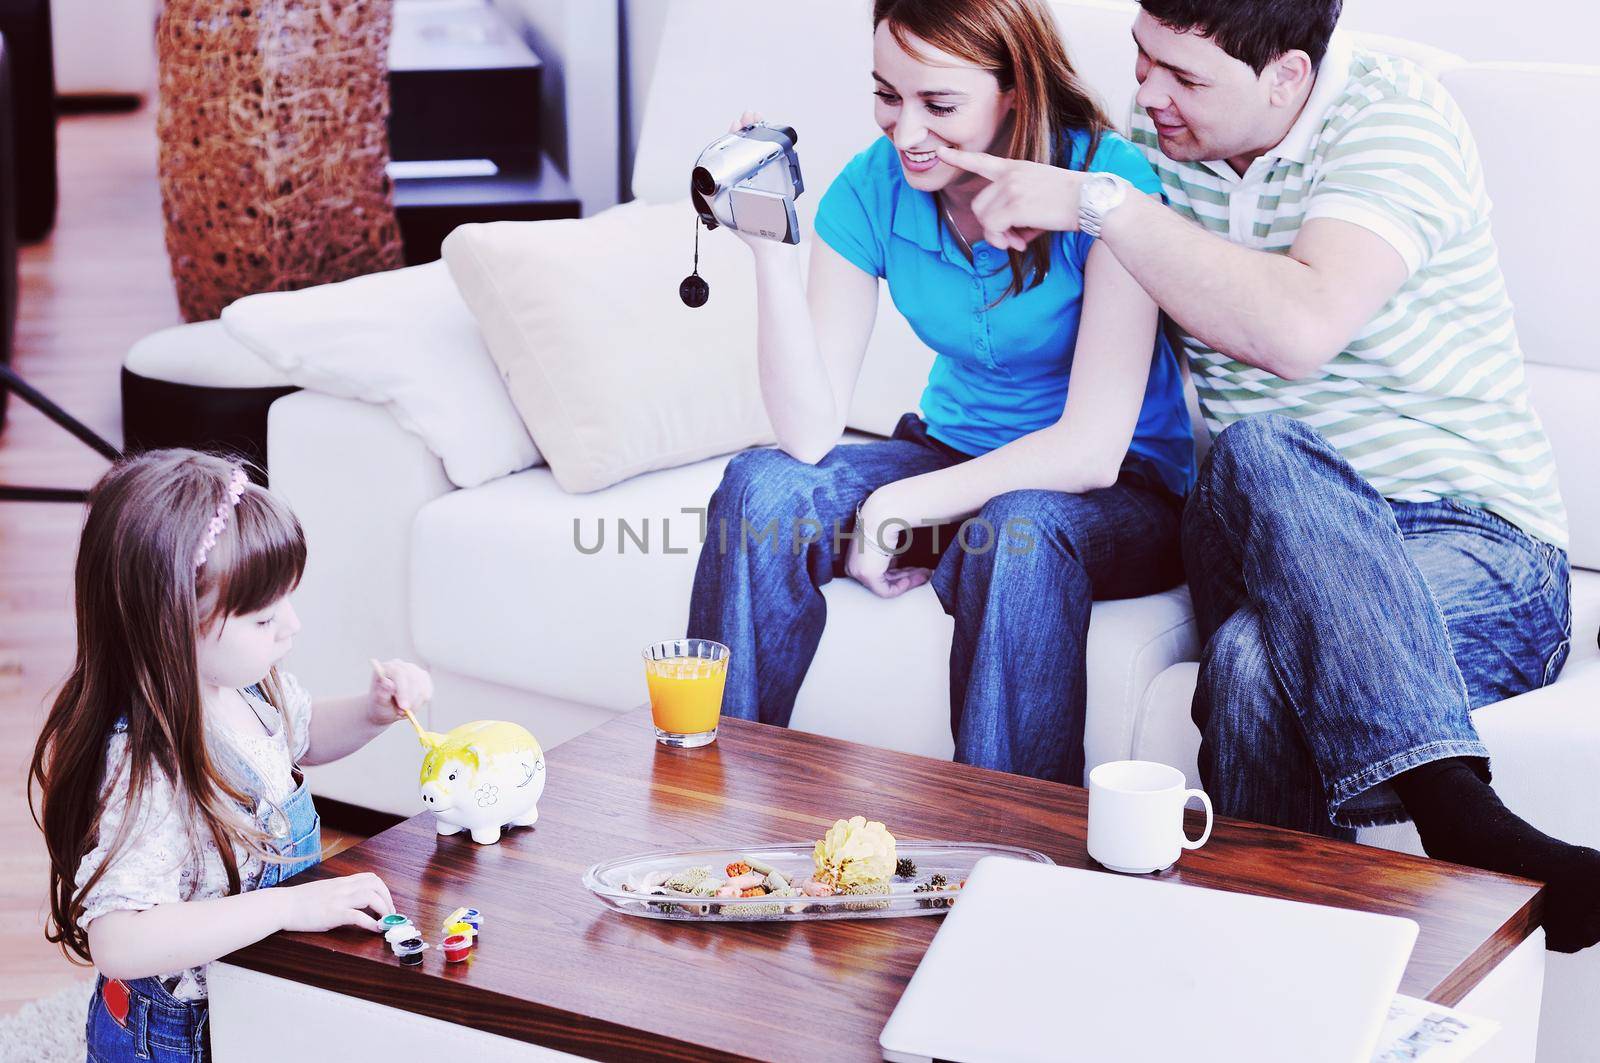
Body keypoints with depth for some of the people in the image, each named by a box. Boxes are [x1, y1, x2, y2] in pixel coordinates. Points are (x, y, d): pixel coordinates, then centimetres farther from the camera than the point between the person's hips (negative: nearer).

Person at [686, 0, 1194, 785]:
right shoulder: (872, 190, -7)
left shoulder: (1105, 182, -20)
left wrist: (901, 506, -23)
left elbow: (1093, 448, -24)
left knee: (1017, 532, -37)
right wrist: (771, 249, -23)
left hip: (1126, 491, -4)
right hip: (956, 459, 5)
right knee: (759, 487, -20)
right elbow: (810, 434, -13)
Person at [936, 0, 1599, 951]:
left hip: (1471, 547, -4)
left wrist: (1096, 202, -23)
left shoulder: (1395, 115, -10)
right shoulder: (1157, 140, 8)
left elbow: (1299, 329, -28)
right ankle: (1459, 816, -40)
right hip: (1276, 547, 4)